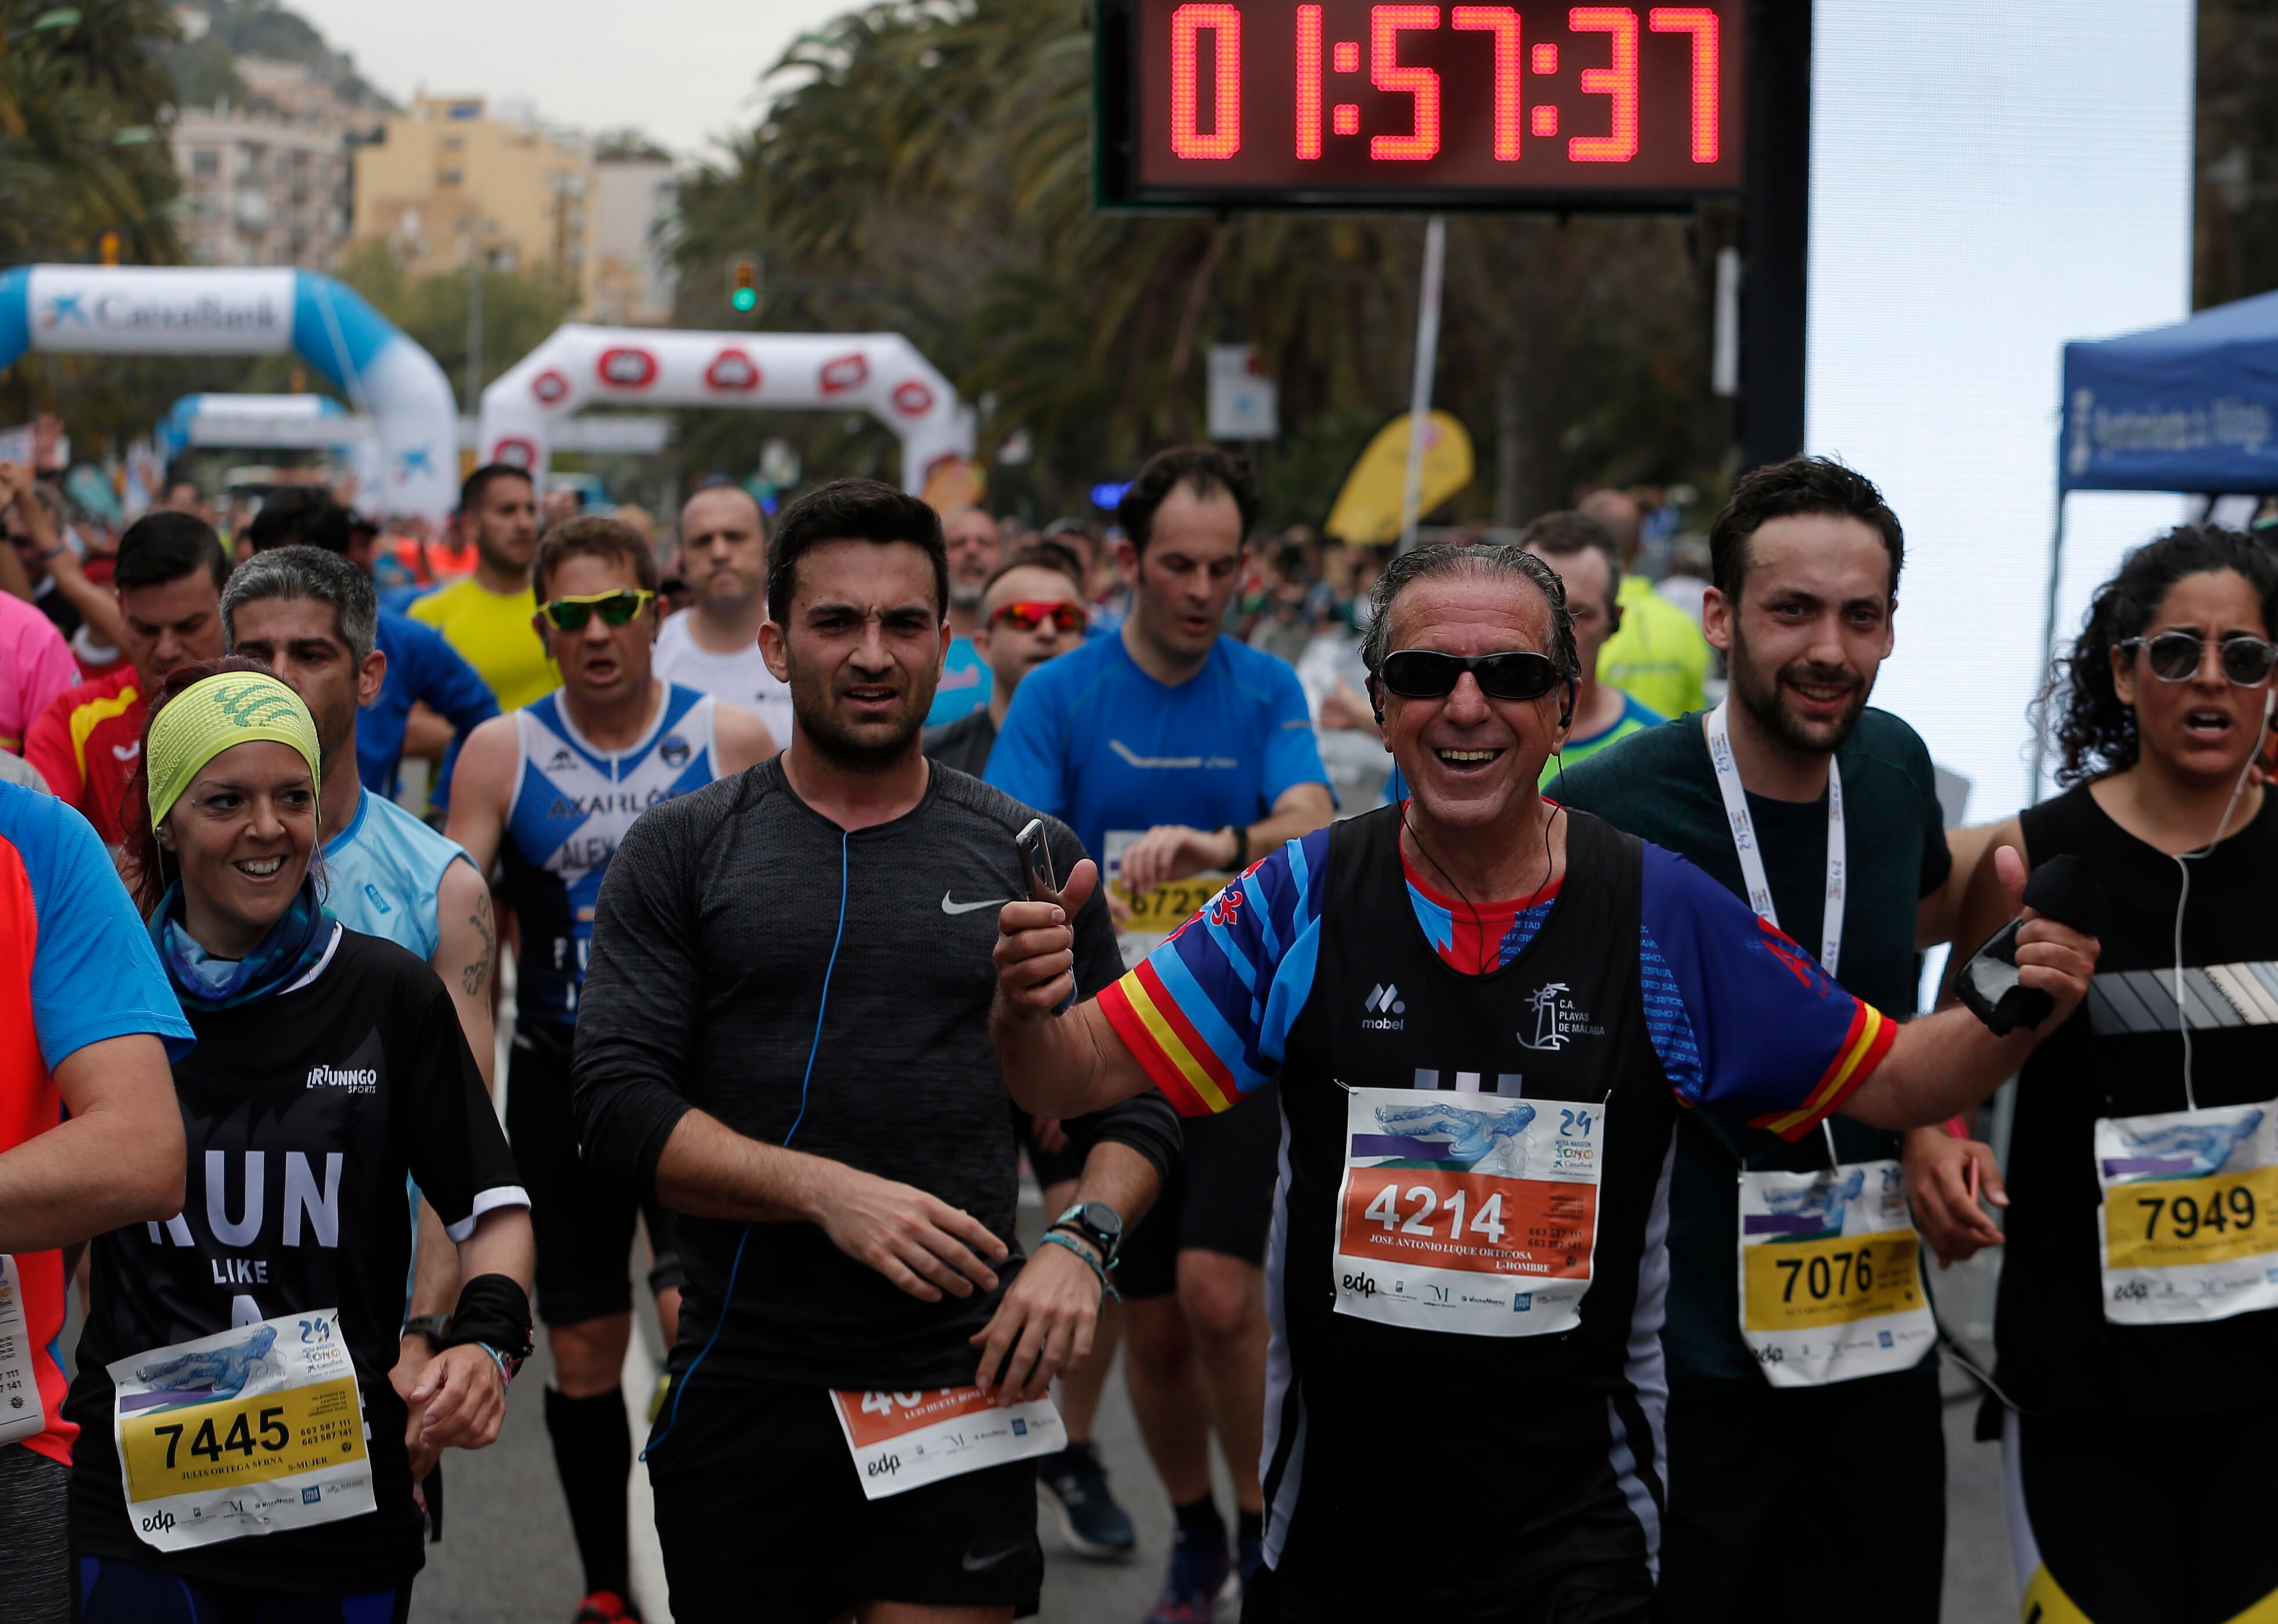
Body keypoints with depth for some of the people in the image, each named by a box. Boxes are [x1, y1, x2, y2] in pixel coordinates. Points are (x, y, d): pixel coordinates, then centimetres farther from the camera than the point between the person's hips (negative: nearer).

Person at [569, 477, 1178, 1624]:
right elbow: (620, 1103, -5)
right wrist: (826, 1191, -17)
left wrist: (1080, 1241, -9)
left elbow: (1134, 1104, 11)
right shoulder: (680, 853, 4)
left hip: (959, 1387, 0)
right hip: (740, 1389, 0)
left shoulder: (1030, 858, 8)